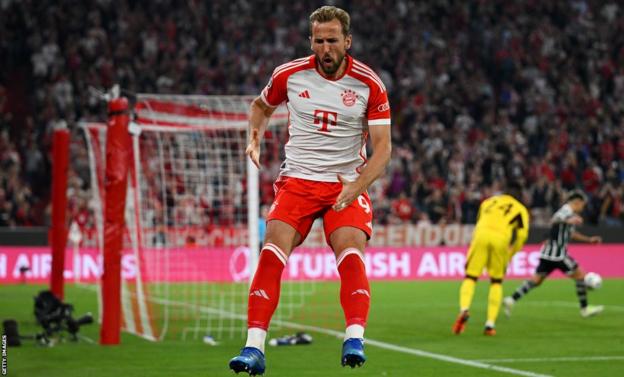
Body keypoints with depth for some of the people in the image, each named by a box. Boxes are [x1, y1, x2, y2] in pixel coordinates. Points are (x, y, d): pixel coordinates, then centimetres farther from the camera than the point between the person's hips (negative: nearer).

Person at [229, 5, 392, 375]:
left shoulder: (369, 84, -6)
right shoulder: (289, 74, -1)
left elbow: (383, 147, -6)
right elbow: (261, 106, 21)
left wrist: (356, 188, -20)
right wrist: (255, 138, 1)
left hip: (346, 184, -1)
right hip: (296, 181, 1)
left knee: (351, 253, -25)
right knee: (272, 251, -19)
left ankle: (355, 340, -28)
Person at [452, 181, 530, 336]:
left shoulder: (489, 201, 31)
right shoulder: (520, 209, 22)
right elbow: (522, 233, 8)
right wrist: (511, 254, 16)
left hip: (481, 234, 1)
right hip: (501, 238, -1)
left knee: (470, 277, 6)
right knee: (496, 282, 16)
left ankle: (464, 309, -23)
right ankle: (490, 324, 7)